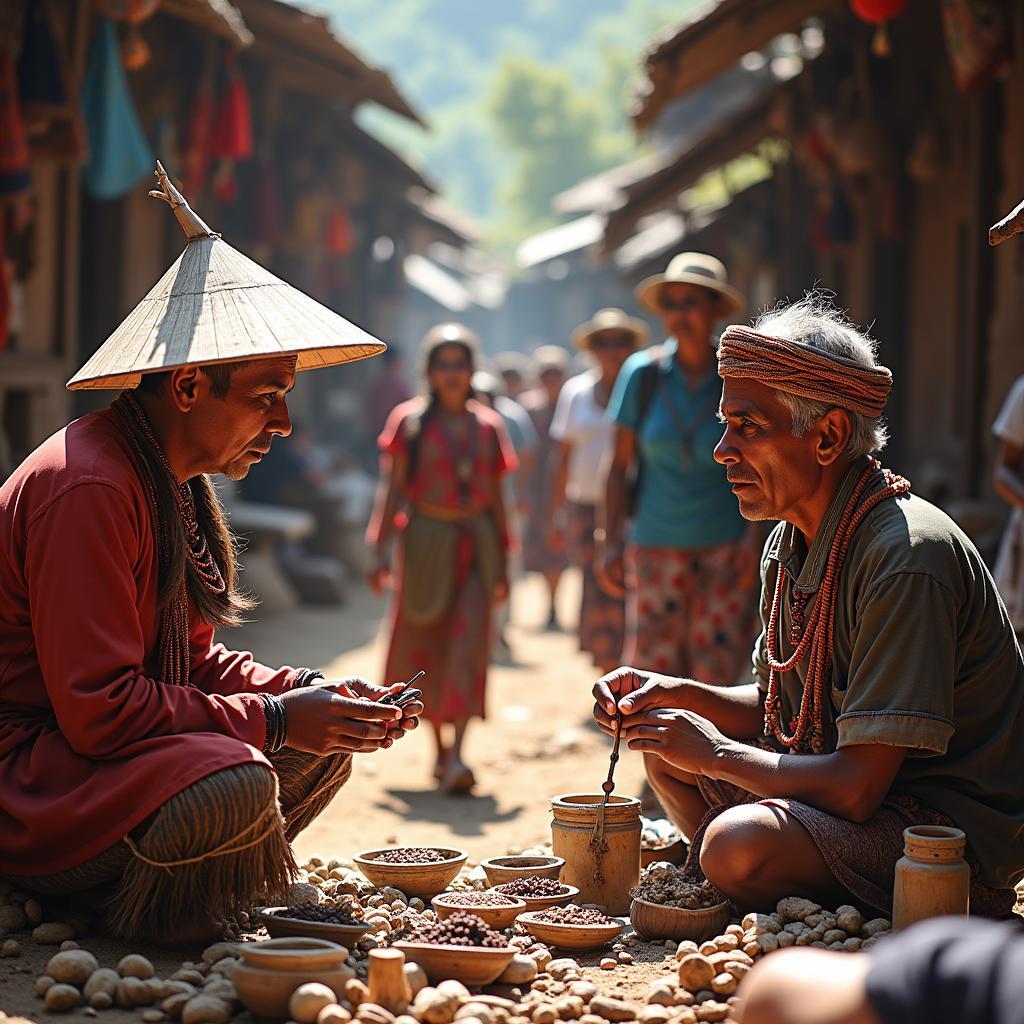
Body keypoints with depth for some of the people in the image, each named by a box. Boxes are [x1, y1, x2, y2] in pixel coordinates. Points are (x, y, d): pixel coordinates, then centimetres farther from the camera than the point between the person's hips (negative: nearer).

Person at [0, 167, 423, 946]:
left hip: (83, 753, 11)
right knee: (235, 786, -33)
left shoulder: (174, 483, 11)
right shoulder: (86, 490, -22)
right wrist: (274, 720, -22)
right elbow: (97, 710, -26)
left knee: (324, 750, 9)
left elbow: (192, 656, 14)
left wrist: (312, 692, -3)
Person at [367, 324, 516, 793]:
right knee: (425, 645, 6)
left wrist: (502, 562, 13)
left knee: (469, 644, -12)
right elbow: (391, 489, -2)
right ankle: (439, 744, 25)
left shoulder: (488, 426, 8)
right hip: (426, 540, -1)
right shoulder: (409, 421, 1)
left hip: (476, 542, 1)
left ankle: (457, 755, -18)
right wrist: (379, 550, -11)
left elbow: (496, 496, 13)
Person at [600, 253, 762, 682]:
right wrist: (609, 542, 0)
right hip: (655, 546, 1)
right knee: (652, 669, -3)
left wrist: (754, 538, -7)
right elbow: (619, 464, 4)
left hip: (724, 550, -1)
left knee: (716, 676, -3)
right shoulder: (642, 373, 0)